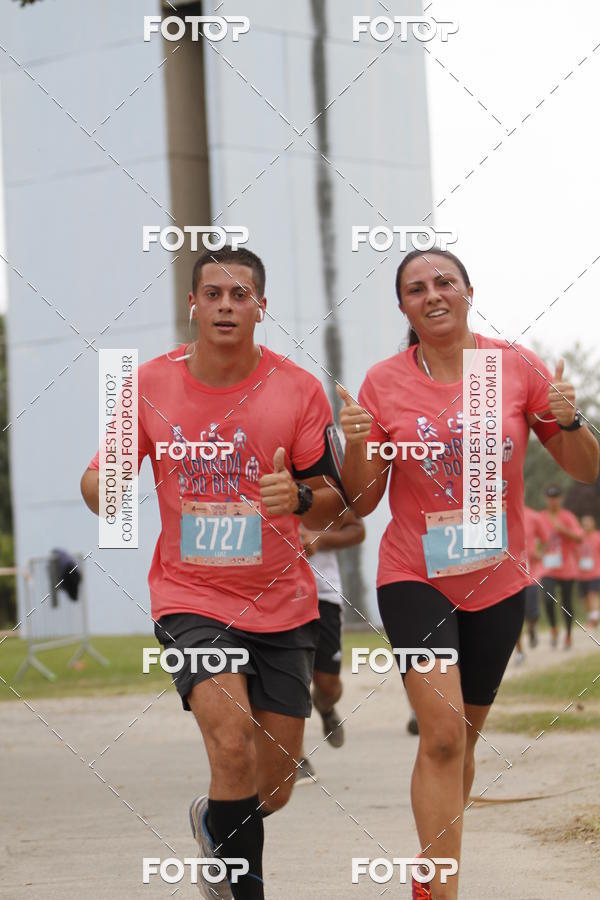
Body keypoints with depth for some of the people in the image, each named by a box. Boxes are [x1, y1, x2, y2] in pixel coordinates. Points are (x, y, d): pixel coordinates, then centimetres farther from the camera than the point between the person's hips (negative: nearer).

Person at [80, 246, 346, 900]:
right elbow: (100, 486, 4)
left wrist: (298, 498, -24)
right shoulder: (150, 384, -3)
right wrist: (105, 483, -20)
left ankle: (214, 822, 43)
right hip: (191, 600, -2)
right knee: (233, 742, -26)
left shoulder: (298, 389, -5)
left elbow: (332, 505, 0)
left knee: (272, 789, 8)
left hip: (282, 605, 2)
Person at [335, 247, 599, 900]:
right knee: (442, 730, -19)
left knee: (462, 736, 13)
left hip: (498, 581, 2)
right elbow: (362, 502, 0)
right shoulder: (384, 383, -4)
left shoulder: (516, 366, -3)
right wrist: (355, 445, -20)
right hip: (414, 577, -2)